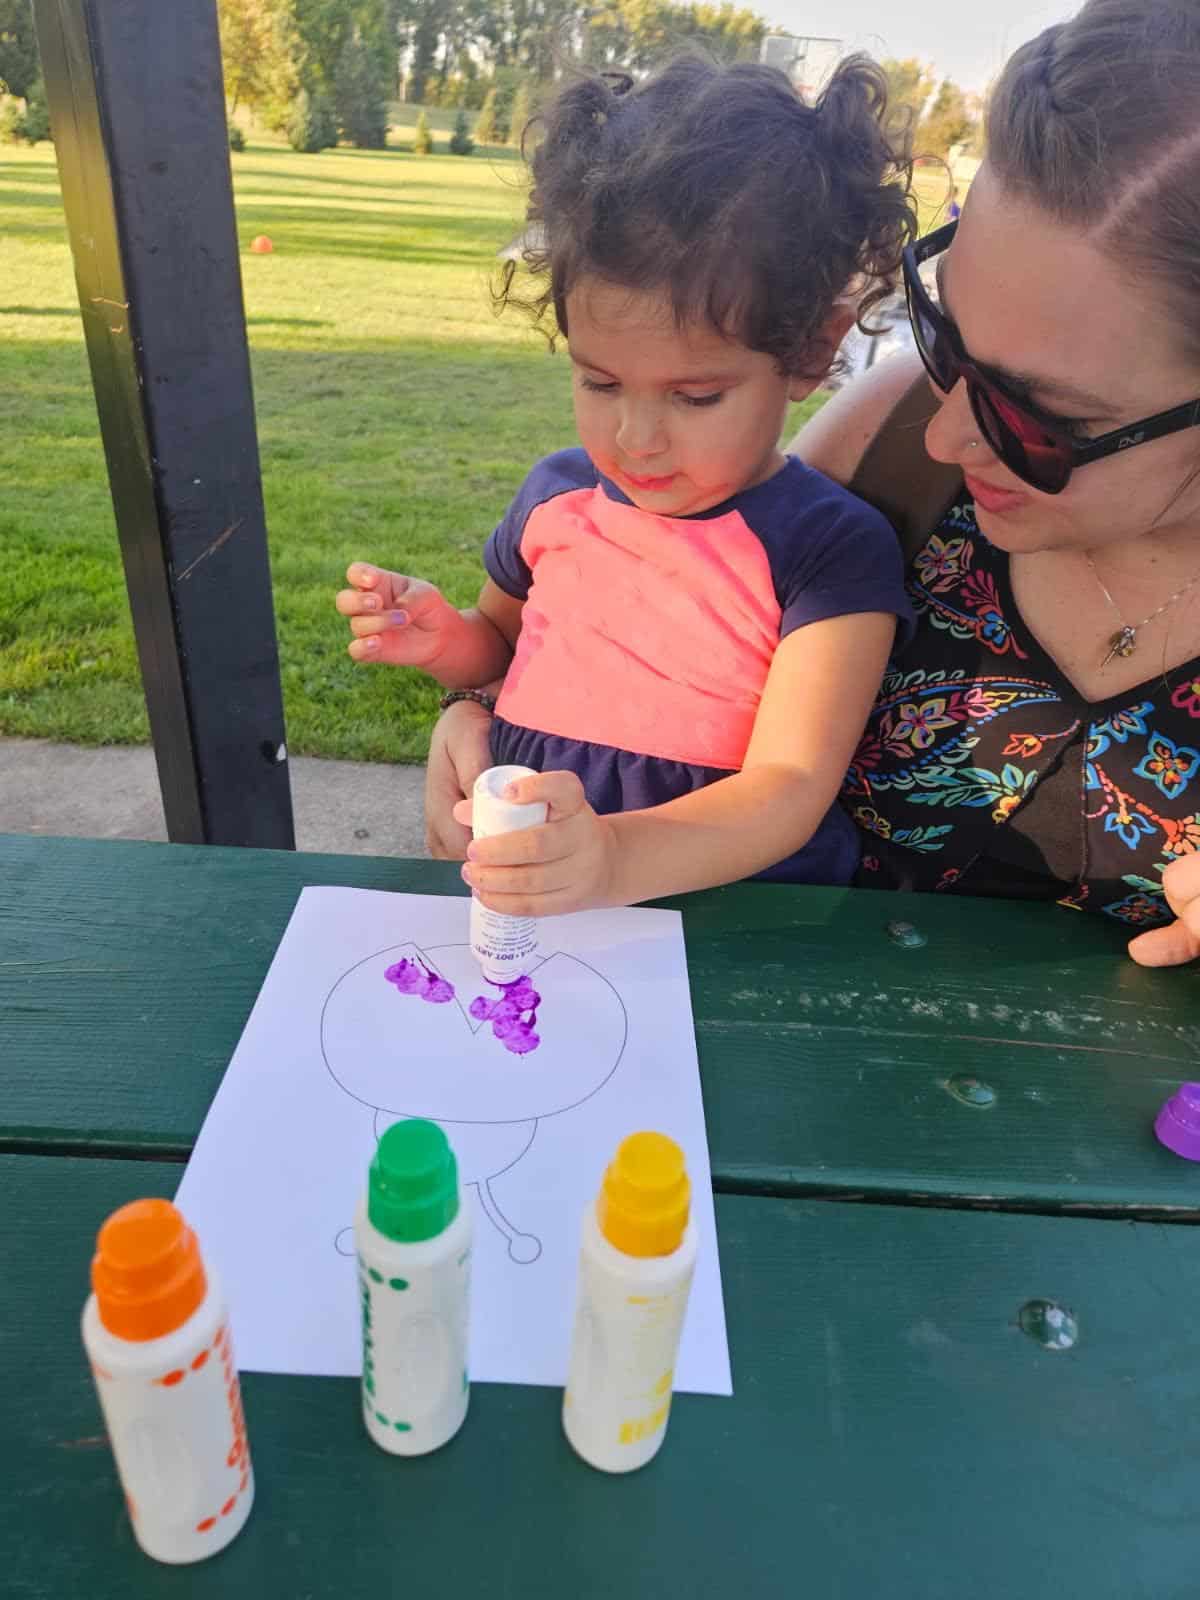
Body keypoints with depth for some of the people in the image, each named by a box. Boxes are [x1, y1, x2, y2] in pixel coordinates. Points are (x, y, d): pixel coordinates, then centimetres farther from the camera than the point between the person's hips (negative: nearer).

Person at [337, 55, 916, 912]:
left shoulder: (832, 549, -11)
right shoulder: (557, 496, 4)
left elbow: (789, 786, -18)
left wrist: (615, 858, -35)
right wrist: (444, 639, -1)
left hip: (736, 922, -2)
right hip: (523, 908, 3)